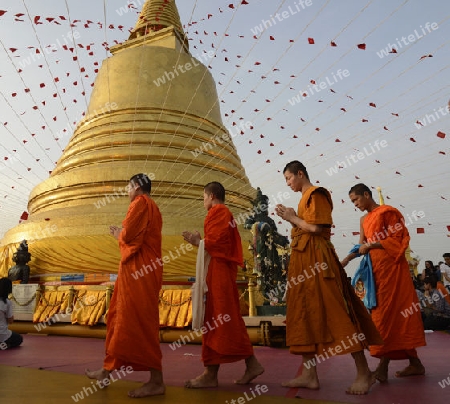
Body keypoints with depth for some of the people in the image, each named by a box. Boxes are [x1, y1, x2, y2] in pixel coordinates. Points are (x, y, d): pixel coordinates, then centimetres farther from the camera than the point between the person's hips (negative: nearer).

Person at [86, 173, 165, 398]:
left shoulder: (140, 202, -8)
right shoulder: (150, 206, 21)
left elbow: (128, 234, -16)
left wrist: (117, 234, 4)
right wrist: (121, 234, 17)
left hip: (138, 270, -10)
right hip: (139, 269, 10)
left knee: (139, 322, -9)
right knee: (120, 319, 15)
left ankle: (156, 381, -4)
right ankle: (108, 370, 25)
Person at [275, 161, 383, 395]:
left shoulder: (316, 194, -7)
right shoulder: (305, 198, 19)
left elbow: (317, 228, -16)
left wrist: (293, 218, -5)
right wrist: (290, 218, 10)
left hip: (317, 259, -10)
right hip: (303, 259, 10)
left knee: (334, 312, -7)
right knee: (304, 314, 7)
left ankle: (364, 372, 5)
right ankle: (309, 375, 12)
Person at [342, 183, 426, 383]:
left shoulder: (386, 212, -7)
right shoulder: (364, 220, 16)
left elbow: (398, 239, -13)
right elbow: (362, 246, 13)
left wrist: (371, 245, -15)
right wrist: (346, 260, 1)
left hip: (391, 267, -8)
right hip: (377, 270, 8)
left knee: (388, 314, -8)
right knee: (395, 314, 9)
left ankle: (383, 367, -6)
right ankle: (415, 363, 18)